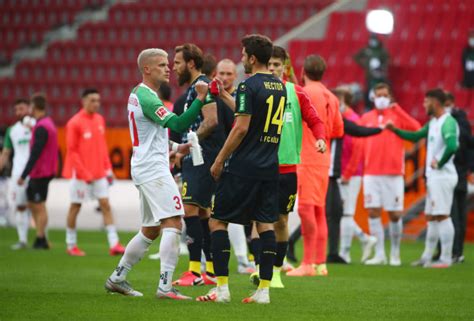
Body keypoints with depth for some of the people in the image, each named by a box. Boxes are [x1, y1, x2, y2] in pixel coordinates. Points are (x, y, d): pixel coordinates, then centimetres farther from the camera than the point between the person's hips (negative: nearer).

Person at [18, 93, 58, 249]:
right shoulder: (48, 123, 11)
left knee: (39, 207, -3)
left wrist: (24, 175, -22)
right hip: (38, 173, 10)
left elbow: (35, 153, -24)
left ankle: (41, 241, 1)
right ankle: (41, 238, 15)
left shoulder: (41, 128, -20)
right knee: (32, 204, 15)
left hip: (40, 173, -10)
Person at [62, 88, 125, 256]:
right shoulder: (75, 123, -10)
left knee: (106, 205, -1)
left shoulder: (100, 120, 9)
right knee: (75, 206, 3)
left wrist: (108, 169, 9)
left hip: (99, 173, 6)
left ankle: (114, 244, -5)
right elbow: (71, 151, -11)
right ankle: (71, 245, 14)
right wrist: (85, 173, -16)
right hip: (81, 173, -6)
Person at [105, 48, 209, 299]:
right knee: (173, 223, -14)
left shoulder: (138, 94, 17)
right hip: (153, 168, -11)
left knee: (149, 230, 17)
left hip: (145, 168, 11)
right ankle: (165, 286, -19)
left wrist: (174, 147, 21)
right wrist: (200, 99, -25)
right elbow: (177, 124, -24)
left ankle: (117, 278, 23)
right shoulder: (147, 98, -15)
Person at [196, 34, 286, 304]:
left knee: (218, 221, 1)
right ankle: (264, 289, 3)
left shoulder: (249, 86, -12)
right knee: (266, 224, 7)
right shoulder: (280, 87, 12)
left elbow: (241, 128, -17)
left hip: (243, 167, -7)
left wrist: (219, 161, -10)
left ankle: (222, 288, -3)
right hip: (270, 167, 7)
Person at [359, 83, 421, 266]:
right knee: (373, 212, -2)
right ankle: (379, 254, 3)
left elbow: (415, 128, -13)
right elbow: (360, 144, 12)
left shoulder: (397, 116, 4)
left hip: (393, 173, -2)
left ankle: (395, 253, 13)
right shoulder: (366, 118, 11)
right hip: (371, 173, 2)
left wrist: (397, 109, -14)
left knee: (394, 214, 1)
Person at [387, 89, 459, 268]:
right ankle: (427, 257, 19)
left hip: (443, 176, -10)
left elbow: (452, 146, -30)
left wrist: (440, 163, -18)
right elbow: (416, 136, 27)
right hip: (433, 177, 10)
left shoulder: (448, 122, -16)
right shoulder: (433, 122, 15)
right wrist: (395, 130, 18)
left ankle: (446, 259, -8)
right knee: (431, 217, 13)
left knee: (442, 216, -9)